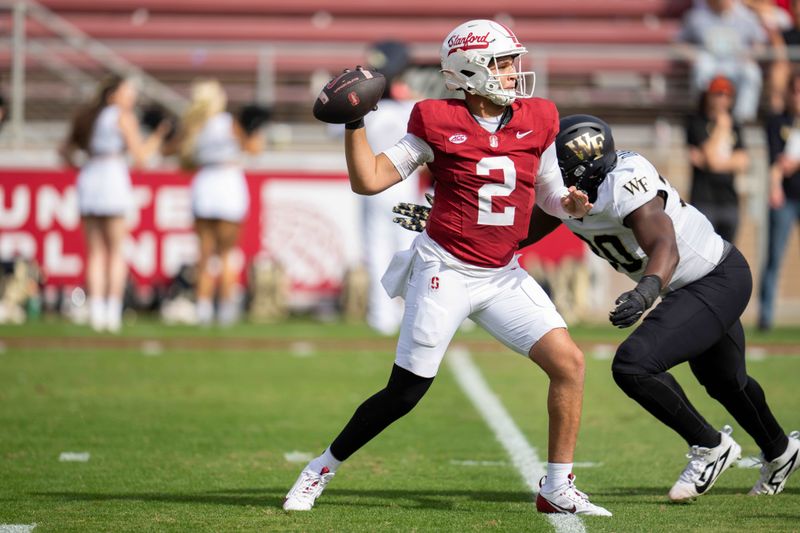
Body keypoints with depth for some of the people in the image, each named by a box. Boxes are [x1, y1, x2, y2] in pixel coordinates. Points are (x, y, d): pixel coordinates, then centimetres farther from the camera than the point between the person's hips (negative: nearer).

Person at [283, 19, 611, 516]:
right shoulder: (440, 123, -9)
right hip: (445, 271, -4)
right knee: (403, 394, -1)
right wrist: (354, 121, -19)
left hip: (503, 276, 4)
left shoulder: (537, 121, 2)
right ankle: (322, 468, 20)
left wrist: (569, 204, -9)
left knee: (569, 362, -10)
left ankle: (558, 489, 0)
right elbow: (369, 180, -8)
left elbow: (549, 193, 13)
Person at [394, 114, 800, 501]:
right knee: (724, 382, 30)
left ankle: (710, 446, -2)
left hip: (719, 280, -10)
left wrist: (646, 291, -65)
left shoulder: (626, 184, -34)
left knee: (633, 365, -22)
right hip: (687, 288, 10)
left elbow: (665, 247, -46)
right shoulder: (568, 189, -8)